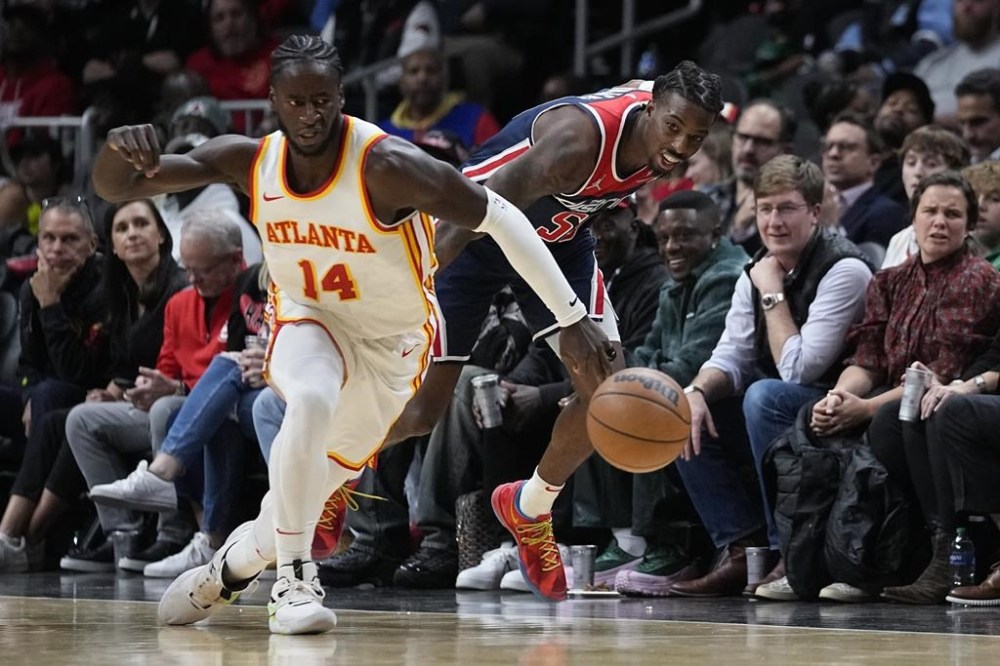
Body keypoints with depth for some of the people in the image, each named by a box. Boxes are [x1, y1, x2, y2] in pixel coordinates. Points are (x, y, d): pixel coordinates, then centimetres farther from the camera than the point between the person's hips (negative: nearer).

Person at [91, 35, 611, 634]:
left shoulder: (387, 166, -31)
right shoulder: (249, 162, -18)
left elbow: (499, 217, -25)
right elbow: (114, 188, -15)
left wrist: (573, 318, -27)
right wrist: (121, 150, -41)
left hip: (393, 339, -1)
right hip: (309, 318, 1)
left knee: (321, 479, 8)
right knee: (312, 402, -32)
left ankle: (235, 564, 38)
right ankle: (295, 579, -22)